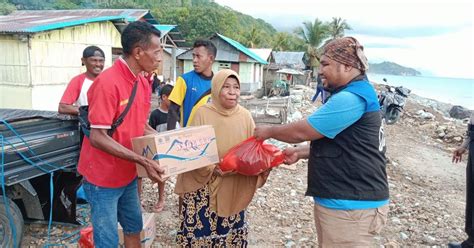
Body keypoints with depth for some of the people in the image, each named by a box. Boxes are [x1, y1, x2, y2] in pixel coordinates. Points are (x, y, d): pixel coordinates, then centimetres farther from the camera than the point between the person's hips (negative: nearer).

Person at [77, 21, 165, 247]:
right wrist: (143, 161, -28)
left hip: (128, 174, 8)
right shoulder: (107, 82, -23)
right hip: (103, 177, -8)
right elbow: (98, 137, -25)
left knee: (134, 228, 21)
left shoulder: (143, 83, 3)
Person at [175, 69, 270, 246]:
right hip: (205, 186, -3)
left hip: (233, 188, 3)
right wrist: (212, 168, -22)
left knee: (230, 232, 14)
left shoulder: (245, 116, 0)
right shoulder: (203, 113, -8)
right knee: (201, 230, 2)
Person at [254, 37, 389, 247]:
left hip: (351, 206, -10)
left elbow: (302, 131, -17)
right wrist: (300, 152, 10)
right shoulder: (356, 92, 15)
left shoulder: (352, 98, -20)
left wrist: (269, 132, -1)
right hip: (346, 200, 10)